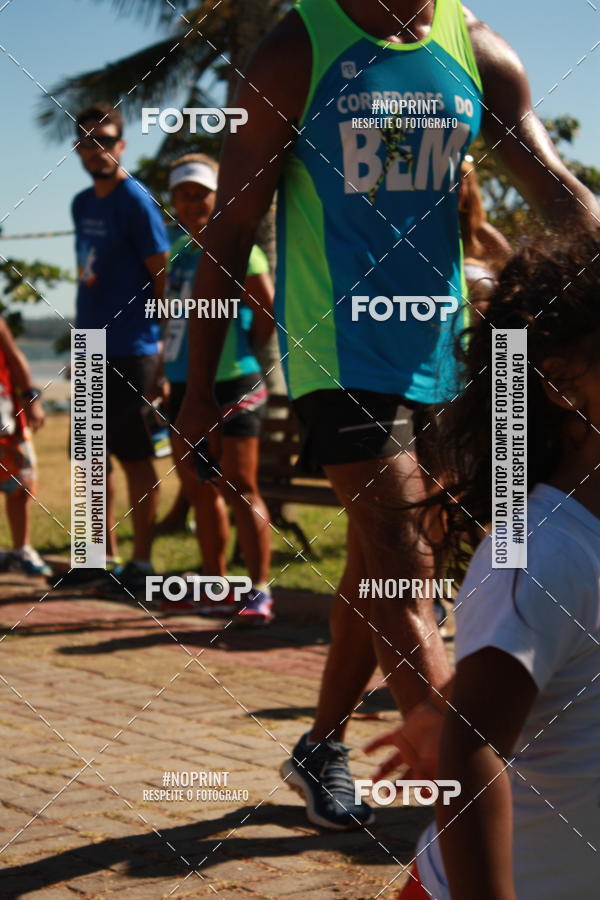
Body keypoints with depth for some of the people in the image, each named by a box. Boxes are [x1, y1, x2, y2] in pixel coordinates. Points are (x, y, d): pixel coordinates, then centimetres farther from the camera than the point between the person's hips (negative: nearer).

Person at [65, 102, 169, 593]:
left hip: (130, 350, -8)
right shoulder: (83, 204, 14)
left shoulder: (136, 201, -10)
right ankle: (104, 555, 22)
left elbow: (163, 275, -11)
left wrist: (162, 348, -12)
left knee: (134, 456, -3)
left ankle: (141, 562, 3)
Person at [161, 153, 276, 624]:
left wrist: (242, 349, -1)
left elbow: (269, 316, -12)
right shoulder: (180, 249, 13)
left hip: (232, 386, -8)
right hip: (185, 386, 8)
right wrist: (165, 373, 15)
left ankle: (260, 591, -2)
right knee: (200, 491, 12)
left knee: (239, 489, -6)